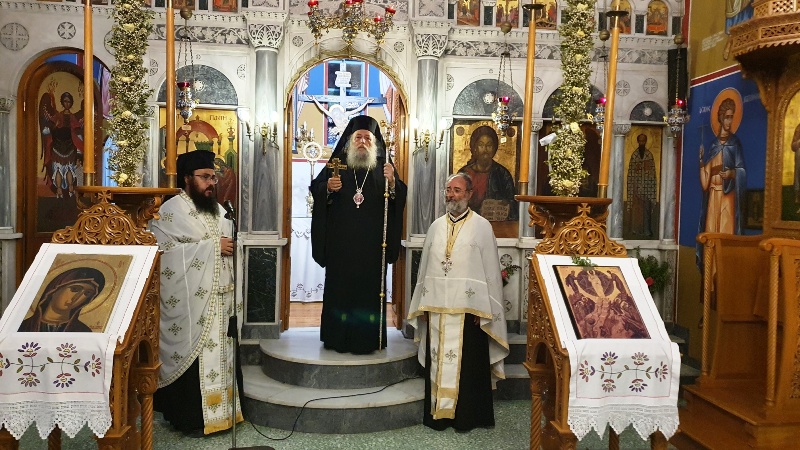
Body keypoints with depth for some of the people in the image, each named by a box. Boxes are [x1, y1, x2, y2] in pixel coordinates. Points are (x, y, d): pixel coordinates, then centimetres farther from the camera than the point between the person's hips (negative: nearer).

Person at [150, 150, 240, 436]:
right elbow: (166, 251, -21)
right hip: (190, 302, -7)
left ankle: (218, 410, 23)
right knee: (193, 357, -2)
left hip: (218, 299, 7)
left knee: (217, 354, 12)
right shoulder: (171, 211, -9)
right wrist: (213, 246, -18)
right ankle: (190, 418, 10)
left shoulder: (217, 210, 15)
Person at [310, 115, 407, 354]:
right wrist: (328, 188, -17)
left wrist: (392, 183, -20)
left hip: (372, 244, 0)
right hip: (341, 243, 0)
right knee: (339, 286, 3)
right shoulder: (337, 165, 7)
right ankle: (337, 338, 13)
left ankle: (369, 339, 12)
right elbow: (315, 190, 4)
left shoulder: (384, 167, 7)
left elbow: (400, 199, 0)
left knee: (370, 287, 2)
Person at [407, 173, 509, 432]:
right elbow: (425, 267, 12)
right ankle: (438, 413, 21)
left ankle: (466, 416, 17)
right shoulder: (436, 226, 10)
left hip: (467, 308, -4)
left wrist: (483, 310, -9)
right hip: (436, 307, 4)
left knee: (466, 364, 4)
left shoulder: (482, 226, -2)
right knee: (437, 361, 9)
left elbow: (490, 270, -4)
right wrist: (423, 306, 7)